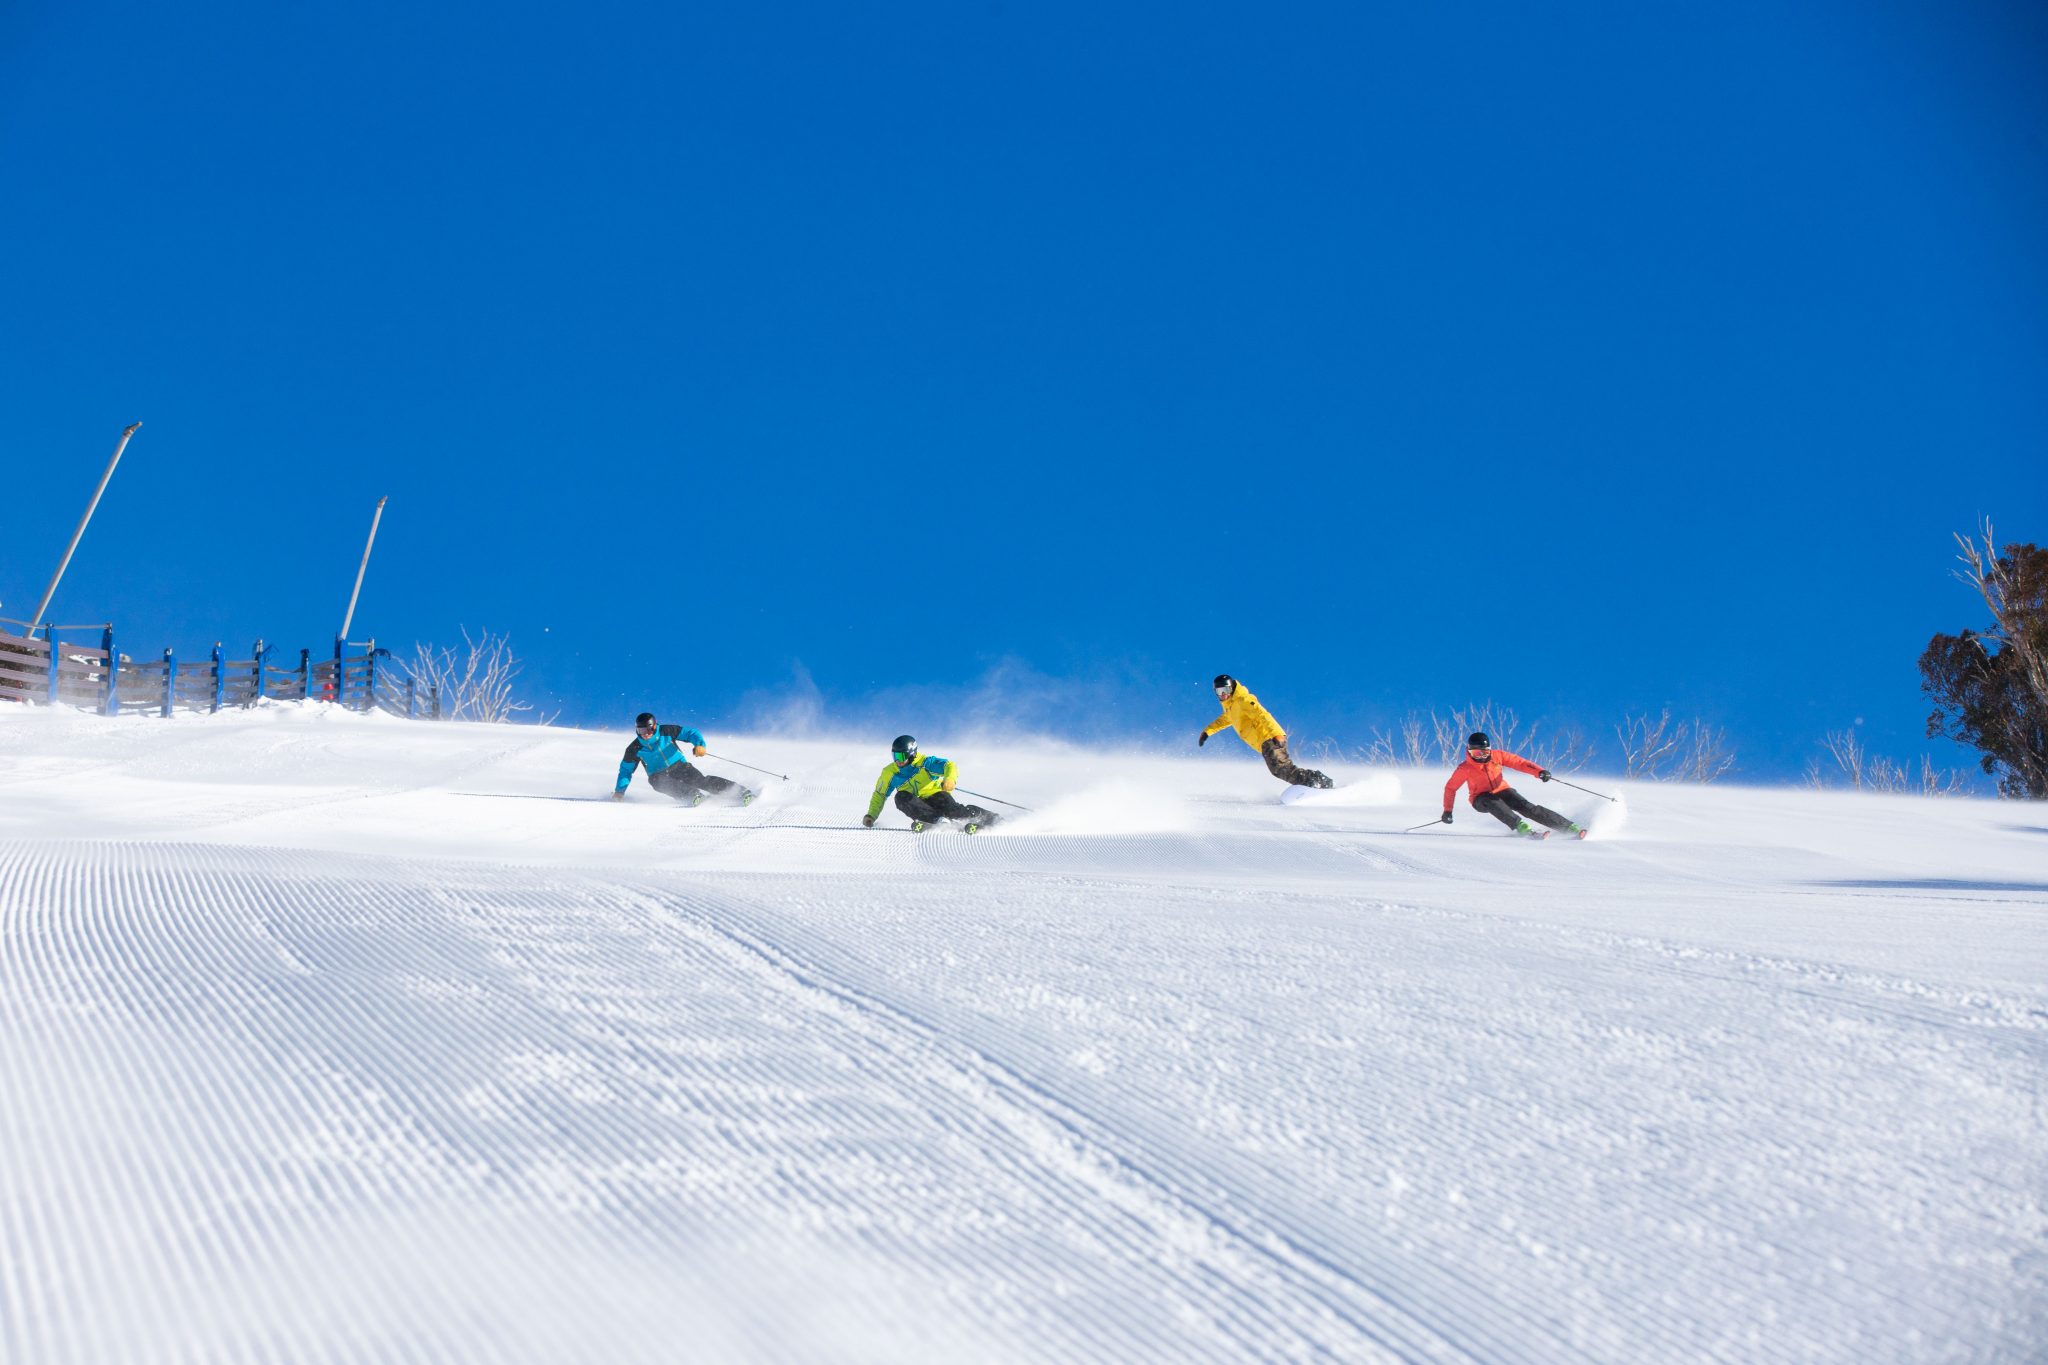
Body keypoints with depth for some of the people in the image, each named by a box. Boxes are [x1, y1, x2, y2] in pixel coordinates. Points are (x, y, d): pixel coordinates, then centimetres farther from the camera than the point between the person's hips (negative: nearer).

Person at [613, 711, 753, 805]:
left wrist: (699, 744, -29)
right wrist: (619, 791, 4)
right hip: (659, 775, 2)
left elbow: (691, 733, -8)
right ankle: (693, 795, -48)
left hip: (680, 767, -2)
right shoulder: (635, 749, -6)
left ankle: (741, 792, -32)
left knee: (700, 780, -26)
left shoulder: (666, 732, -11)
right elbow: (626, 769, 8)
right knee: (659, 783, -35)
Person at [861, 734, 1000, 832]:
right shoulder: (890, 772, 1)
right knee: (901, 796, -27)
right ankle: (932, 820, -38)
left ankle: (991, 819, -24)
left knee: (952, 809, -33)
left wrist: (950, 779, -44)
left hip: (935, 796, -3)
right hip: (917, 804, 3)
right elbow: (880, 795, 13)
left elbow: (950, 766, -22)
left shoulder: (925, 762, -11)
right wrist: (871, 815, 0)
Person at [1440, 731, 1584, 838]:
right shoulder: (1465, 769, -16)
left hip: (1501, 791, 1)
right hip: (1481, 799, -1)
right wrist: (1447, 811, -10)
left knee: (1526, 807, -20)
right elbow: (1450, 788, -5)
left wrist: (1539, 771, -28)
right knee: (1493, 803, -37)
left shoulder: (1497, 756, -12)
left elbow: (1520, 763, -13)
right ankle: (1522, 827, -49)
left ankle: (1569, 827, -21)